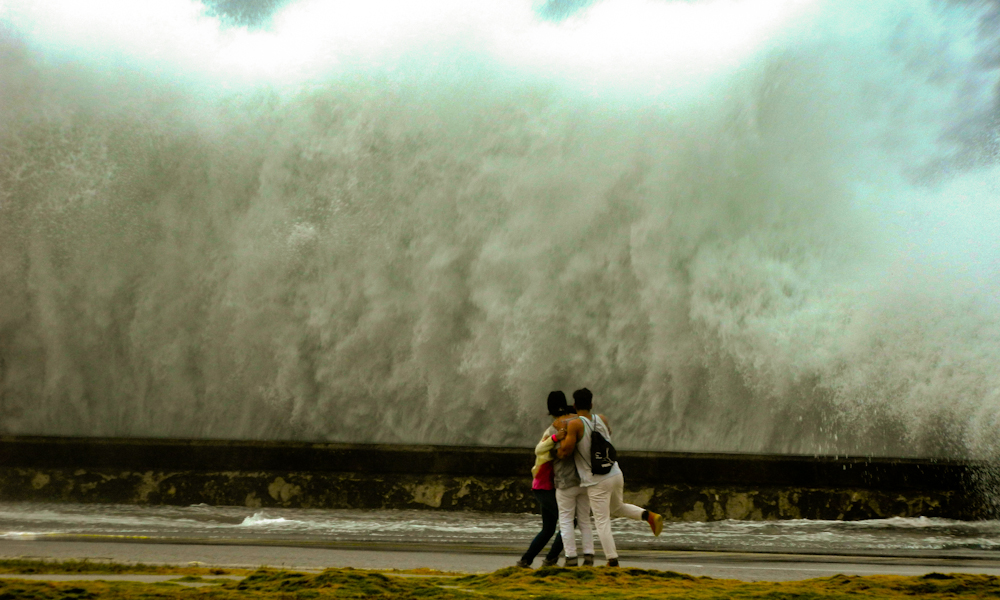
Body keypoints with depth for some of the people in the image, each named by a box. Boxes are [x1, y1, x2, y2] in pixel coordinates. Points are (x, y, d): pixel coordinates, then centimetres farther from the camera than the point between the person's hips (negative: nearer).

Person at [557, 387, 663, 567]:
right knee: (617, 508, 29)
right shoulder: (602, 419, 5)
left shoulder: (575, 424, -13)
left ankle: (612, 561, -1)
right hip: (616, 475, 6)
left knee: (602, 521, 1)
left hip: (597, 482, -6)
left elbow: (566, 450, -21)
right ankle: (647, 515, 6)